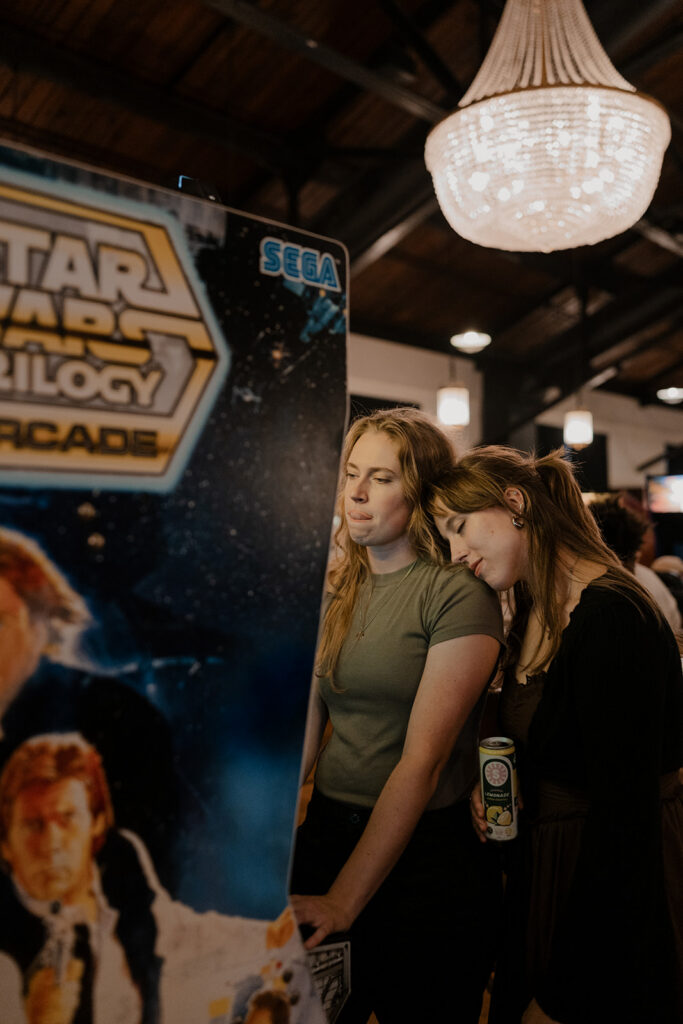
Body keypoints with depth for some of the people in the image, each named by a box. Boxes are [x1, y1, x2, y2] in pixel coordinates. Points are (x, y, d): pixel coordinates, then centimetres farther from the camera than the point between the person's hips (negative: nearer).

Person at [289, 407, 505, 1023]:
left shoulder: (459, 596, -15)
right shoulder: (334, 588, 4)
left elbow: (423, 761, -19)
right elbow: (305, 732, 3)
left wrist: (343, 900, -19)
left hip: (422, 851, -5)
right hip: (327, 831, 5)